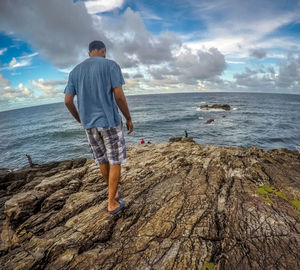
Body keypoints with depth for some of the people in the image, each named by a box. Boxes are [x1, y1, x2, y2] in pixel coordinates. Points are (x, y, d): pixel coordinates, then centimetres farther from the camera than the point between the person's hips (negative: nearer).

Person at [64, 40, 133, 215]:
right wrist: (129, 119, -2)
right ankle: (112, 203, 12)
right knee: (115, 161, 6)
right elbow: (119, 96, -13)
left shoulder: (75, 71, 11)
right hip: (110, 122, -5)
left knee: (102, 159, 19)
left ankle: (114, 192, 35)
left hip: (89, 124, 5)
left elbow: (68, 101, 6)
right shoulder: (111, 65, -4)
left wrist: (81, 120, 20)